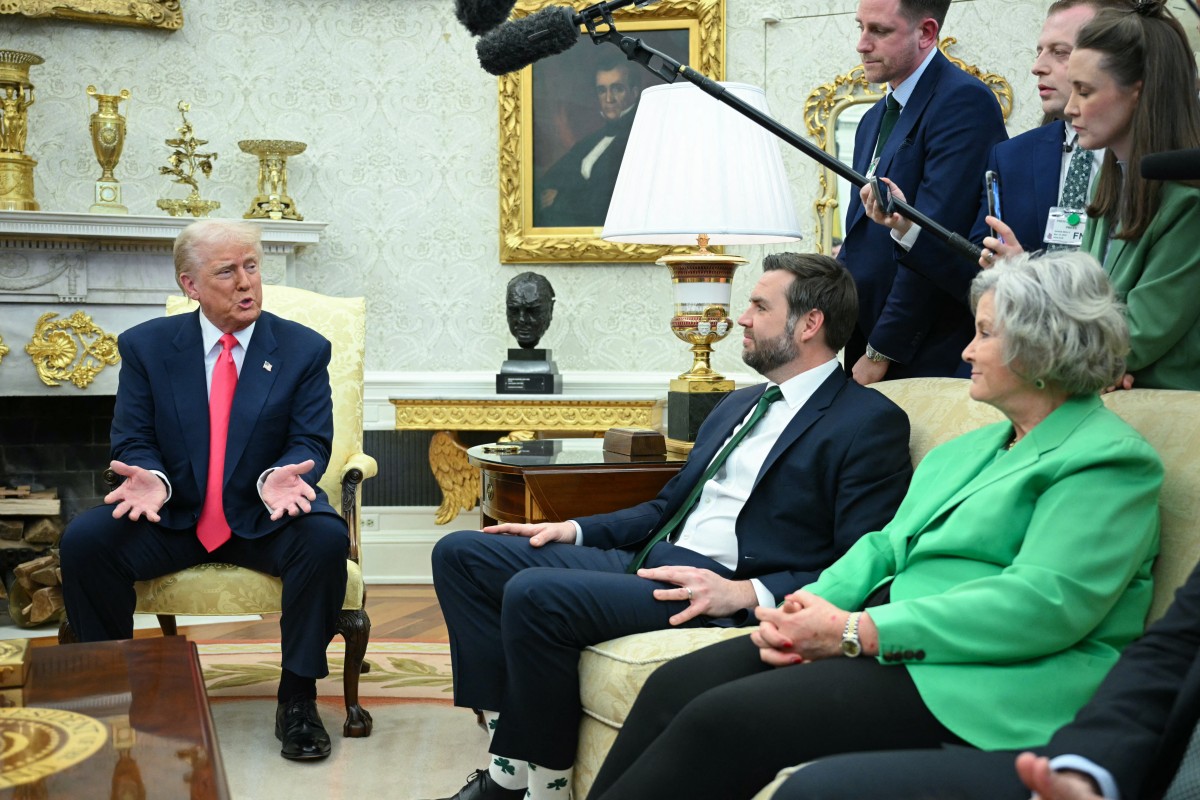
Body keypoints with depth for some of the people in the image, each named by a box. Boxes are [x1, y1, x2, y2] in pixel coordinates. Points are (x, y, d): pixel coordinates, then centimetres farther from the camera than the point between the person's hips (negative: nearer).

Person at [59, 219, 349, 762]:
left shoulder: (304, 350, 0)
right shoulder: (146, 346, 3)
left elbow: (311, 443, -4)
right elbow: (133, 441, 1)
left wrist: (279, 476, -28)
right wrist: (151, 478, -24)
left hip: (265, 517, -1)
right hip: (172, 515, 1)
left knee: (326, 538, -32)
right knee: (84, 540, -24)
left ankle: (298, 697, -16)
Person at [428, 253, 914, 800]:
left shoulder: (870, 422, -5)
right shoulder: (738, 406, 23)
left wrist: (748, 592, -23)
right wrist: (574, 529, 12)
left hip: (728, 597, -10)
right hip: (648, 562, 10)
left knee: (534, 593, -28)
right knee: (461, 554, 1)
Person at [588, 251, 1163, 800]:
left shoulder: (1110, 460, -6)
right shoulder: (969, 449, 23)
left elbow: (1046, 603, -19)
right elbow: (887, 545, 19)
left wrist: (855, 632, -20)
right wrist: (810, 606, -4)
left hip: (975, 681, -8)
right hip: (889, 641, 9)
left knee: (719, 721, -23)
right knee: (675, 685, -10)